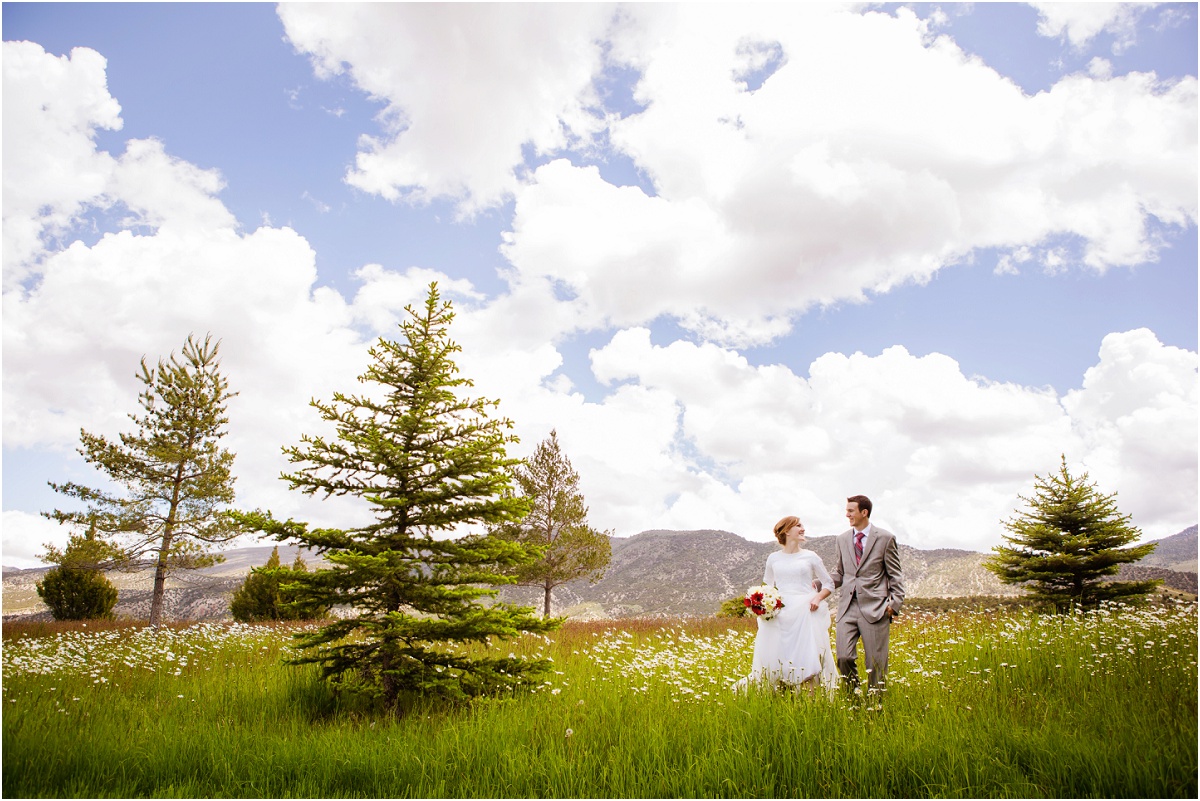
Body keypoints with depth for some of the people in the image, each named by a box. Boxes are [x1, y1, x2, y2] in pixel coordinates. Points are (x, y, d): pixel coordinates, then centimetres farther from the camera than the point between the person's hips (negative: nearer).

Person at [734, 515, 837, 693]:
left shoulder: (810, 557, 5)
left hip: (806, 613, -1)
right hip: (780, 615, 1)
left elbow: (829, 584, 11)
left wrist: (818, 598, -8)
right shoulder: (773, 558, 9)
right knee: (775, 658, -2)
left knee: (809, 657, -8)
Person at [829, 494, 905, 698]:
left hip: (874, 607, -3)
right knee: (844, 657, -4)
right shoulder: (842, 539, 12)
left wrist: (894, 603, -8)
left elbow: (895, 575, 3)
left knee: (876, 662, 3)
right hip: (848, 606, 3)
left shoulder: (885, 538, 0)